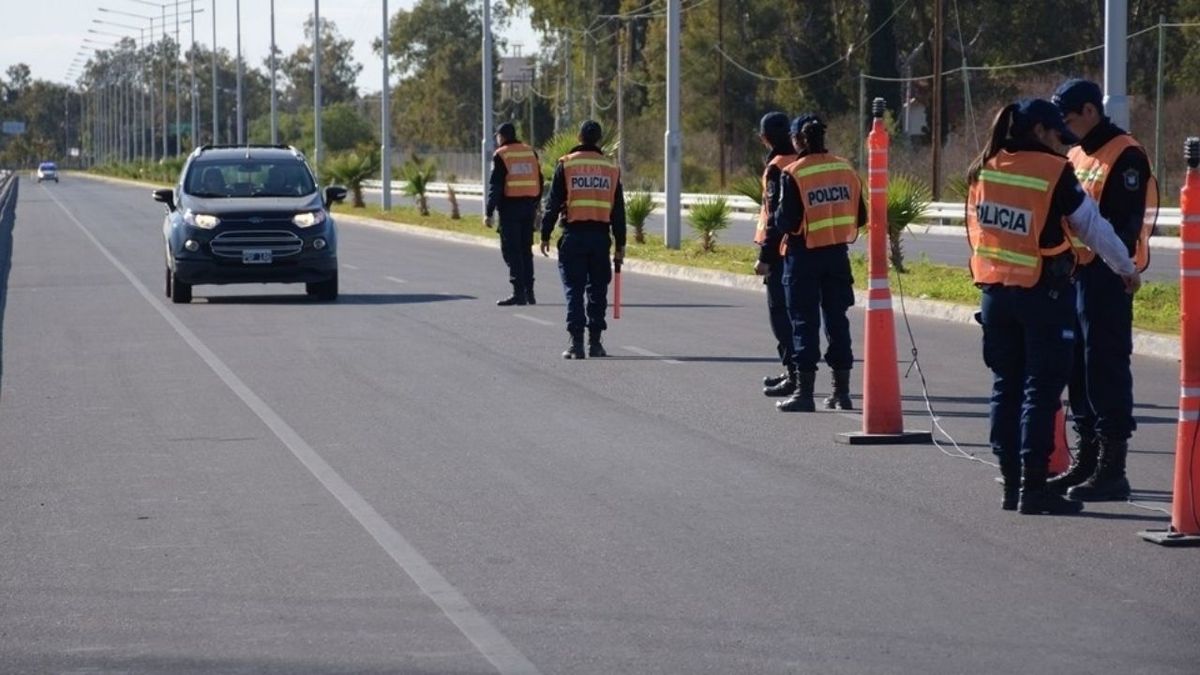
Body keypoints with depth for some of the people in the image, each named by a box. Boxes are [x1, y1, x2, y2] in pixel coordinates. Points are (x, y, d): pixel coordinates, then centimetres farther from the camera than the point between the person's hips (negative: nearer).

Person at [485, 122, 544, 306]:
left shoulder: (501, 155, -5)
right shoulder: (531, 153, 12)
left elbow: (495, 186, -10)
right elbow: (539, 182, 14)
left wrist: (489, 213, -9)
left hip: (510, 207, -6)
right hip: (529, 206, 6)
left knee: (511, 250, -3)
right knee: (526, 250, 13)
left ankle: (519, 292, -9)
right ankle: (528, 291, 13)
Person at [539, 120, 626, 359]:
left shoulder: (566, 164, -1)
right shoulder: (611, 169, 8)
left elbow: (553, 202, -3)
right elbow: (618, 210, 9)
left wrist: (545, 234, 2)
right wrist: (620, 243, 14)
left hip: (573, 234, -2)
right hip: (601, 235, 2)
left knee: (574, 290, 0)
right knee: (597, 290, 9)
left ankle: (576, 342, -5)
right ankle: (595, 342, 8)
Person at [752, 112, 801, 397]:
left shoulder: (778, 167, -14)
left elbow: (777, 215, -19)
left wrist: (765, 256, -17)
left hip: (782, 250, -9)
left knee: (781, 313, -6)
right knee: (792, 312, 17)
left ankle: (795, 375, -10)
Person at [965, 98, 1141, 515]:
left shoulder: (983, 171, 4)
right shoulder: (1055, 173, -11)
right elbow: (1093, 227, -3)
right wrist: (1127, 269, 10)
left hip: (995, 291, 6)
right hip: (1043, 293, -6)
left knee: (1006, 386, 12)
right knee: (1041, 390, -2)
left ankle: (1011, 483, 15)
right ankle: (1033, 488, -4)